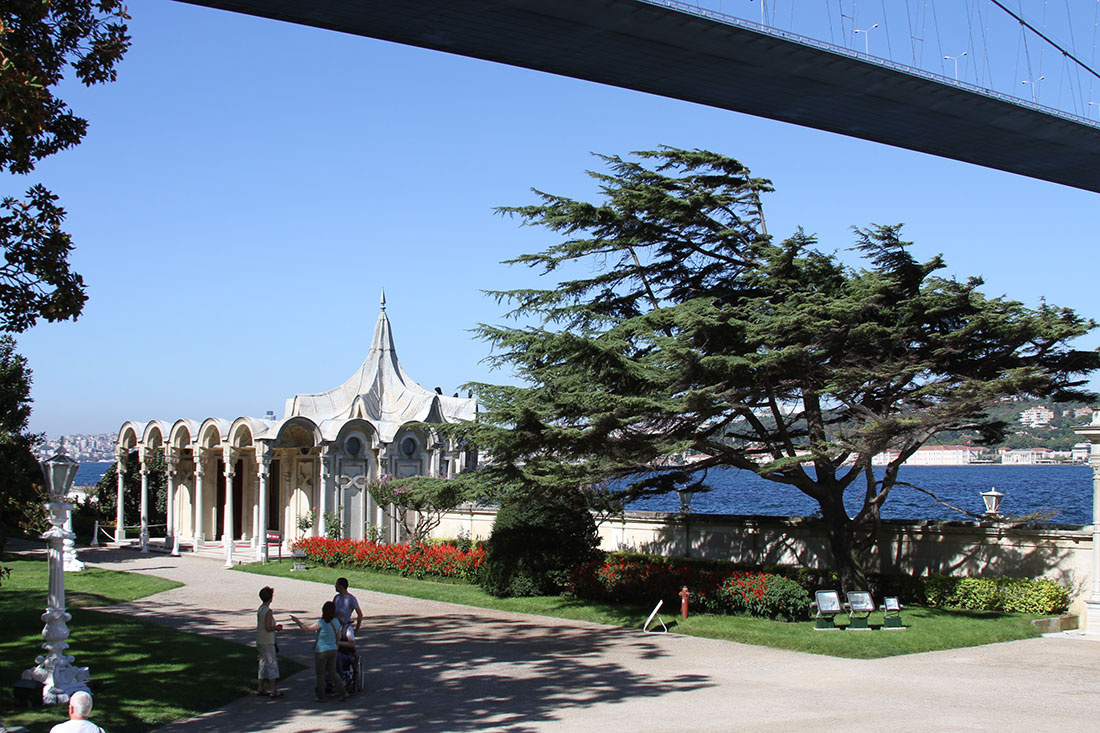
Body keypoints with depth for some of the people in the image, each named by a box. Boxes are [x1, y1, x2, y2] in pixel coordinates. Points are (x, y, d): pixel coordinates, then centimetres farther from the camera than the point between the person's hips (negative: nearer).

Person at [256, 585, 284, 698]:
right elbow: (268, 628, -23)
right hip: (267, 642, -9)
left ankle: (260, 688, 20)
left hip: (260, 641, 9)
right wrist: (277, 628, -6)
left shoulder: (260, 609, 8)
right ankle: (274, 691, -2)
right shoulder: (268, 611, -19)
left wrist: (275, 626, 13)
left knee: (263, 664, 16)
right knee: (272, 664, -3)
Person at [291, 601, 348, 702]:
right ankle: (343, 692, 7)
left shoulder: (321, 623, -20)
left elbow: (306, 629, -14)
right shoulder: (336, 622, -1)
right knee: (333, 672, 16)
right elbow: (338, 637, 9)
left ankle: (321, 697, 14)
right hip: (333, 650, 6)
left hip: (321, 651, -6)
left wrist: (297, 621, -2)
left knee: (320, 674, 9)